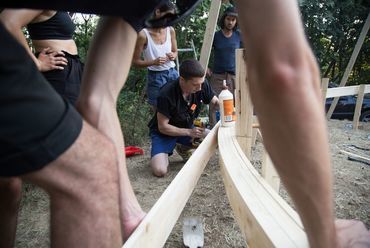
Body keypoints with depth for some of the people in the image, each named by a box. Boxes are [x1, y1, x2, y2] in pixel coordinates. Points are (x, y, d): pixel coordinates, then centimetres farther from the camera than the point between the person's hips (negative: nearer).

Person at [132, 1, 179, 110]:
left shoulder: (171, 30, 0)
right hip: (155, 77, -4)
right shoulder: (143, 34, -14)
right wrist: (154, 62, -24)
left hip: (172, 73, 4)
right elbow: (135, 61, -9)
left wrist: (173, 56, -9)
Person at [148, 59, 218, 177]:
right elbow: (162, 127, -23)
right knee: (160, 171, -25)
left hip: (187, 128, 5)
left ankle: (184, 148, 9)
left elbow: (216, 101, 0)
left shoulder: (202, 85, -18)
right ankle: (164, 153, 11)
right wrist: (189, 132, -30)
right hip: (164, 132, -5)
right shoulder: (166, 94, -31)